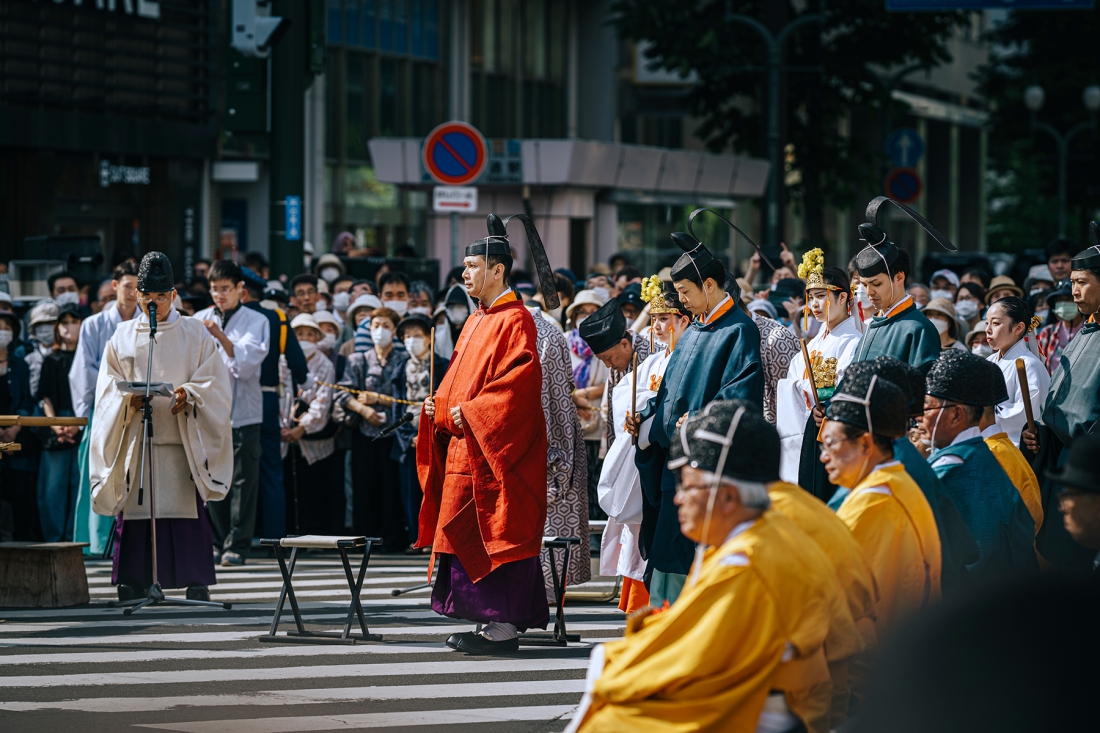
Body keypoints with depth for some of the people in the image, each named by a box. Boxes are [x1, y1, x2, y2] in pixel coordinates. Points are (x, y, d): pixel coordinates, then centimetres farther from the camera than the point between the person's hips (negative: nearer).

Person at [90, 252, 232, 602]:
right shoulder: (123, 336, 13)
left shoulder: (195, 334, 8)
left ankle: (196, 582, -4)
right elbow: (108, 387, 10)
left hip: (183, 437, -1)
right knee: (134, 507, -4)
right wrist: (128, 400, -11)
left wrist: (188, 395, -16)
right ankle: (132, 583, -1)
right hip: (135, 438, 1)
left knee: (188, 507, -6)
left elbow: (215, 382, 3)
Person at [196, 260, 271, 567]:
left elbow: (245, 366, -9)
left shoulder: (256, 322, 2)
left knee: (242, 481, -3)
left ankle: (237, 545, 0)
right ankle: (218, 543, 13)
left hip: (242, 412, -3)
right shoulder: (199, 320, 10)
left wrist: (221, 337, -20)